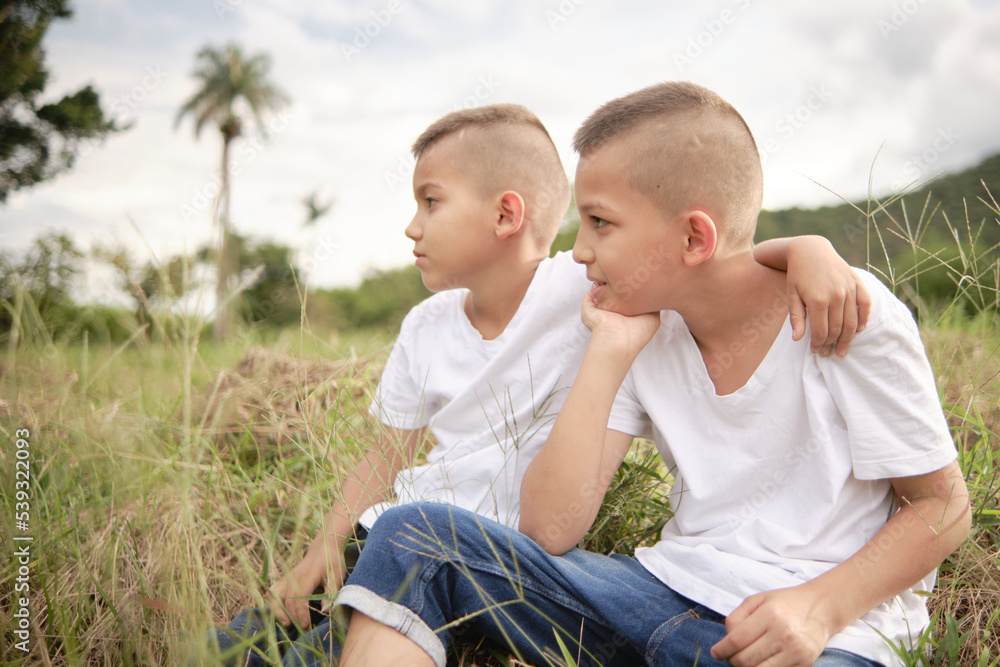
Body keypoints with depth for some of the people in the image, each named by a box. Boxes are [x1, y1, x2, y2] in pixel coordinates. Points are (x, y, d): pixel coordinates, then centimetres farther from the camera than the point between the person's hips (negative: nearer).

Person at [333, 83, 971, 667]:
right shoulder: (646, 323, 1)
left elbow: (943, 506, -3)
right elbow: (548, 532, -7)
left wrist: (824, 604, -20)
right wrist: (608, 353, -13)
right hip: (672, 591, 4)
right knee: (415, 534, -12)